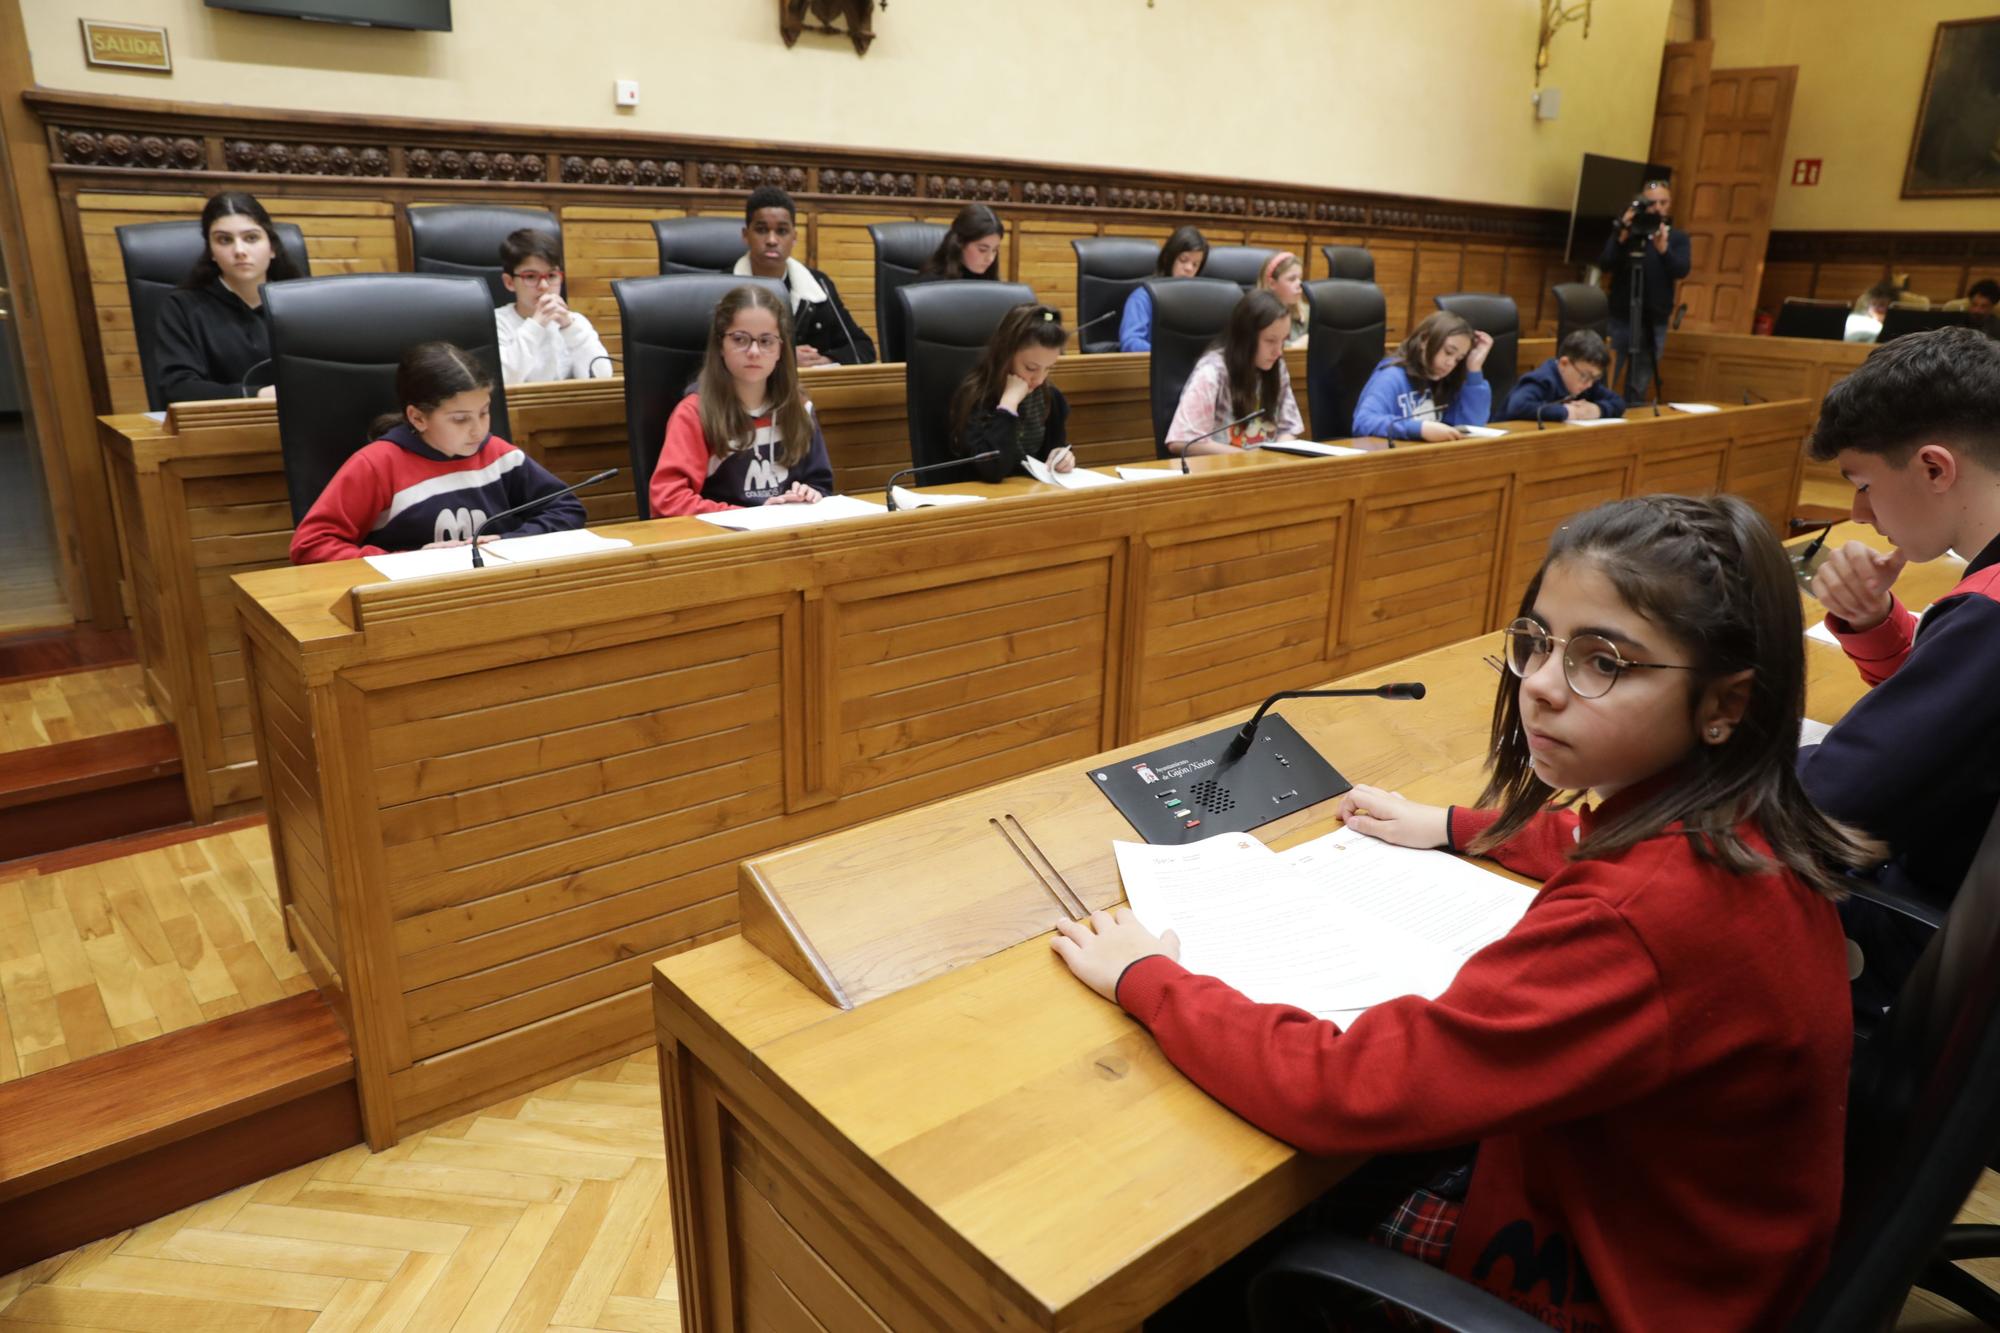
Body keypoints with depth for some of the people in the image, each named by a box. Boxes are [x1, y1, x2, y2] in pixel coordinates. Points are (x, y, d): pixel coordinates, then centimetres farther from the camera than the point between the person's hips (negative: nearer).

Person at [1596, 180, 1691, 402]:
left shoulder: (1677, 238, 6)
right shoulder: (1624, 231, 3)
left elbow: (1681, 271, -10)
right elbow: (1604, 265, -8)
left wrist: (1663, 248, -26)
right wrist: (1622, 237, -21)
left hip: (1655, 322, 1)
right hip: (1620, 318, -1)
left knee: (1639, 387, 3)